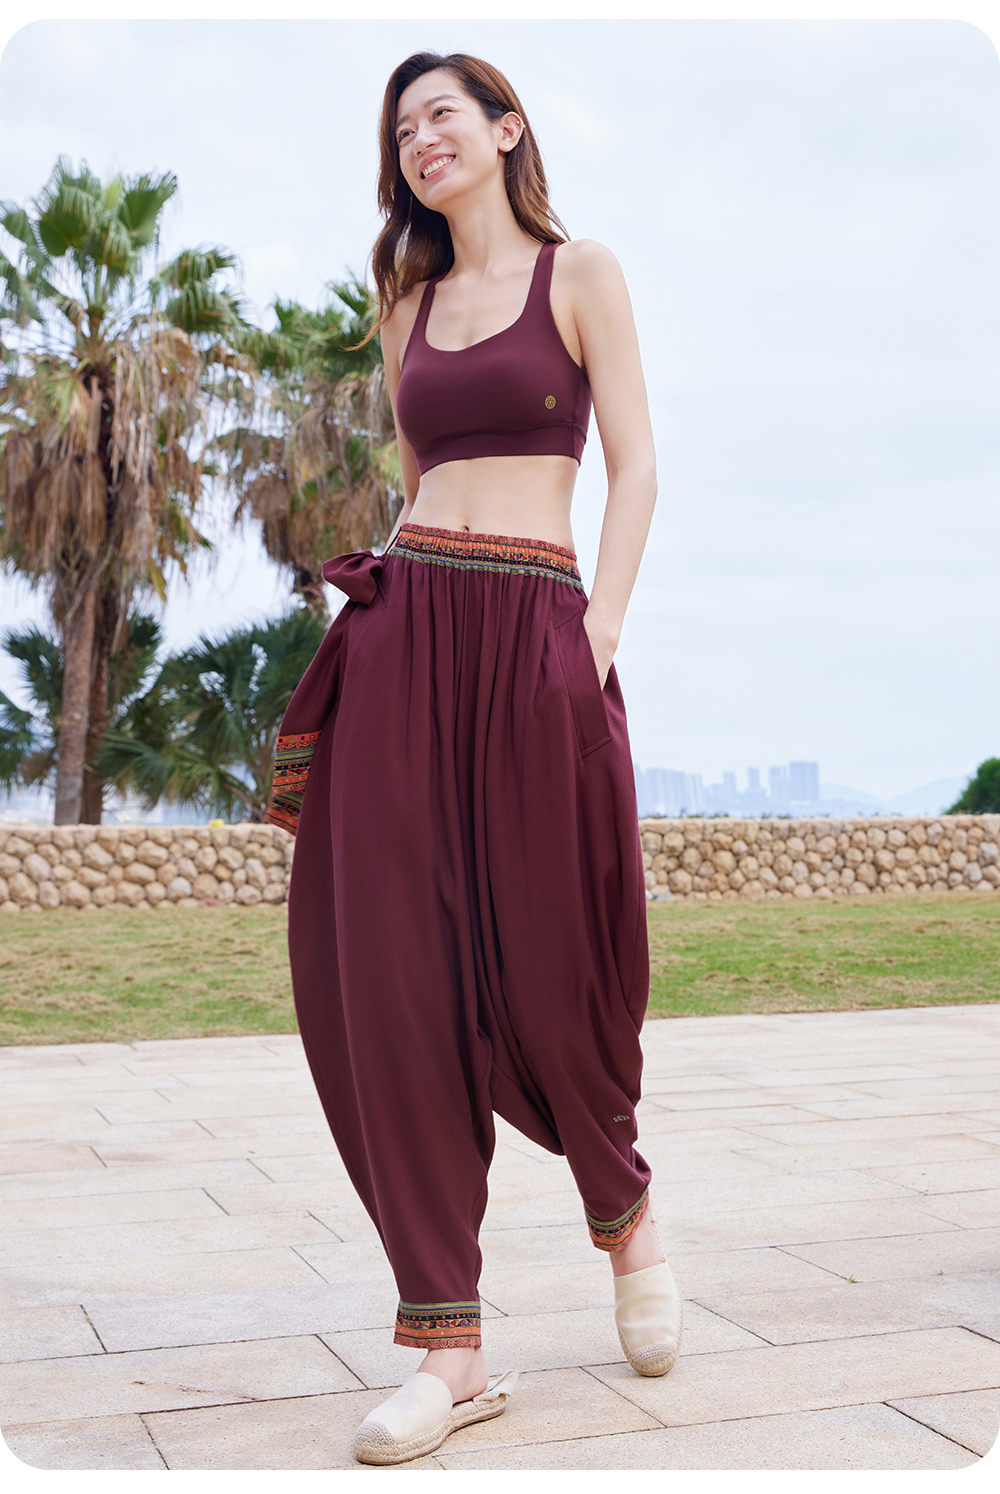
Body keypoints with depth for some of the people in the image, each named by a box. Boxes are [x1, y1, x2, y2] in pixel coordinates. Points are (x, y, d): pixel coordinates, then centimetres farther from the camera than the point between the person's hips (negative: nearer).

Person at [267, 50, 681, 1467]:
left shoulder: (579, 273, 8)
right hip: (402, 633, 4)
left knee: (545, 977, -4)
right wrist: (375, 611, 10)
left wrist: (598, 632, -12)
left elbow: (636, 464, 0)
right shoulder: (411, 304, 21)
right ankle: (452, 1347, 2)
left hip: (528, 633, -4)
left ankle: (625, 1207, 30)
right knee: (393, 975, -5)